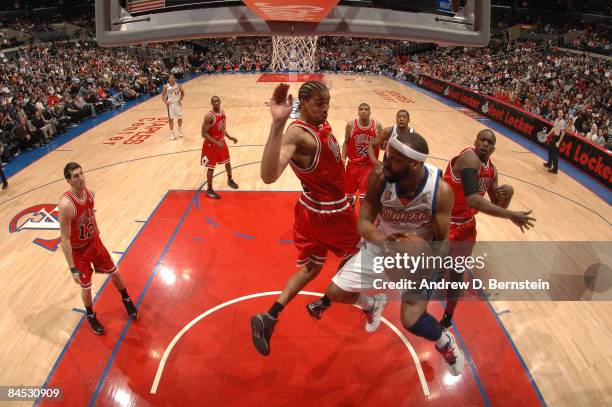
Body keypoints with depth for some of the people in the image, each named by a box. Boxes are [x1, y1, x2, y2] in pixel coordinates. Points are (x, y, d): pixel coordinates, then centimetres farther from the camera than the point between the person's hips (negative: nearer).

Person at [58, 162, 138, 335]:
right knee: (86, 287, 11)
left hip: (94, 242, 6)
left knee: (115, 273, 16)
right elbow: (65, 239, -27)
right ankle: (91, 316, 39)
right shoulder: (66, 204, -33)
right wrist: (73, 269, -25)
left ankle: (126, 299, 44)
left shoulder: (90, 193, -11)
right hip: (78, 250, -6)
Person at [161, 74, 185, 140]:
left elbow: (182, 92, 8)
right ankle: (172, 133, 14)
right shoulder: (166, 87, -9)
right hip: (170, 104, -2)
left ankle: (180, 131, 33)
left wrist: (181, 97, -12)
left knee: (180, 118, 10)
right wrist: (165, 102, -20)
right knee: (171, 119, 3)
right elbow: (163, 96, -3)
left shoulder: (178, 85, -6)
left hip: (177, 103, 2)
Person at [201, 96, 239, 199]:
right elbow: (204, 134, -25)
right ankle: (209, 190, 14)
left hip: (221, 142, 8)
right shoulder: (209, 116, -24)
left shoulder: (223, 112, 0)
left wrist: (230, 137, 4)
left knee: (227, 162, 22)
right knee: (211, 167, 1)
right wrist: (216, 143, -29)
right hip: (211, 145, -7)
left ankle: (230, 180, 47)